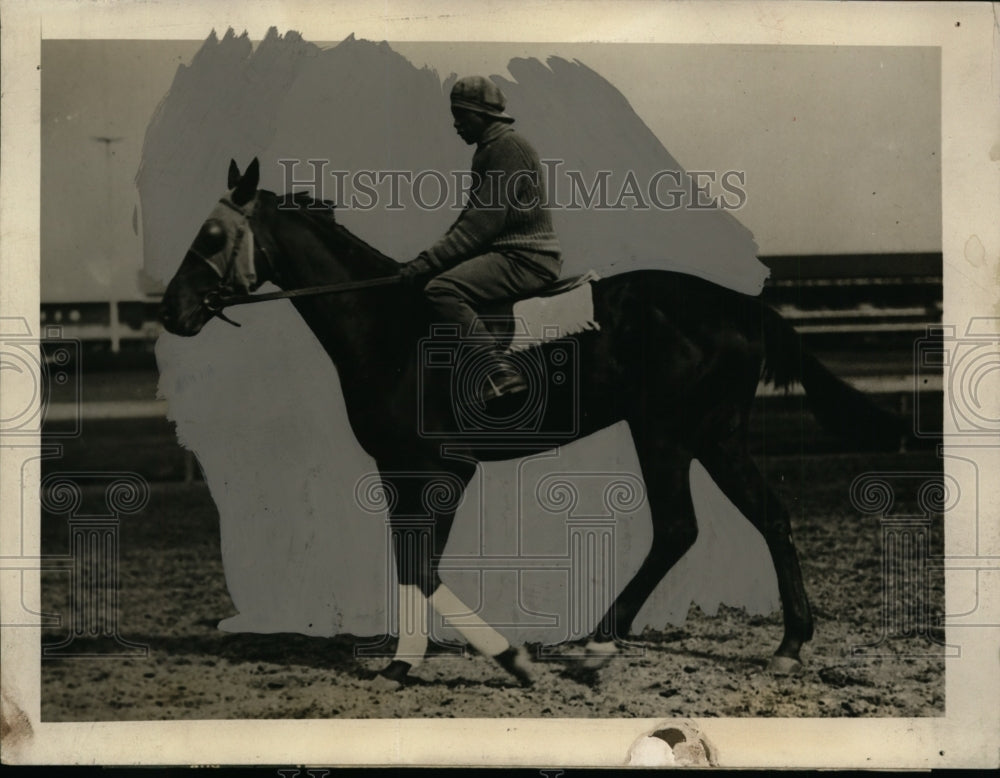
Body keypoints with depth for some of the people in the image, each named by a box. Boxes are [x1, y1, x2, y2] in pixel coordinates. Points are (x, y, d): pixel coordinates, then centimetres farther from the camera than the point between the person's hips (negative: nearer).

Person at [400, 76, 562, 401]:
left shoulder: (508, 148, -13)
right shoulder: (488, 151, 19)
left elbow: (486, 219, -20)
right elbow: (473, 215, 20)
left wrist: (431, 260, -20)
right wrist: (430, 258, 8)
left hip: (527, 260, -11)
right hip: (506, 251, 11)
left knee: (442, 289, -27)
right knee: (432, 276, 16)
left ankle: (499, 371, -33)